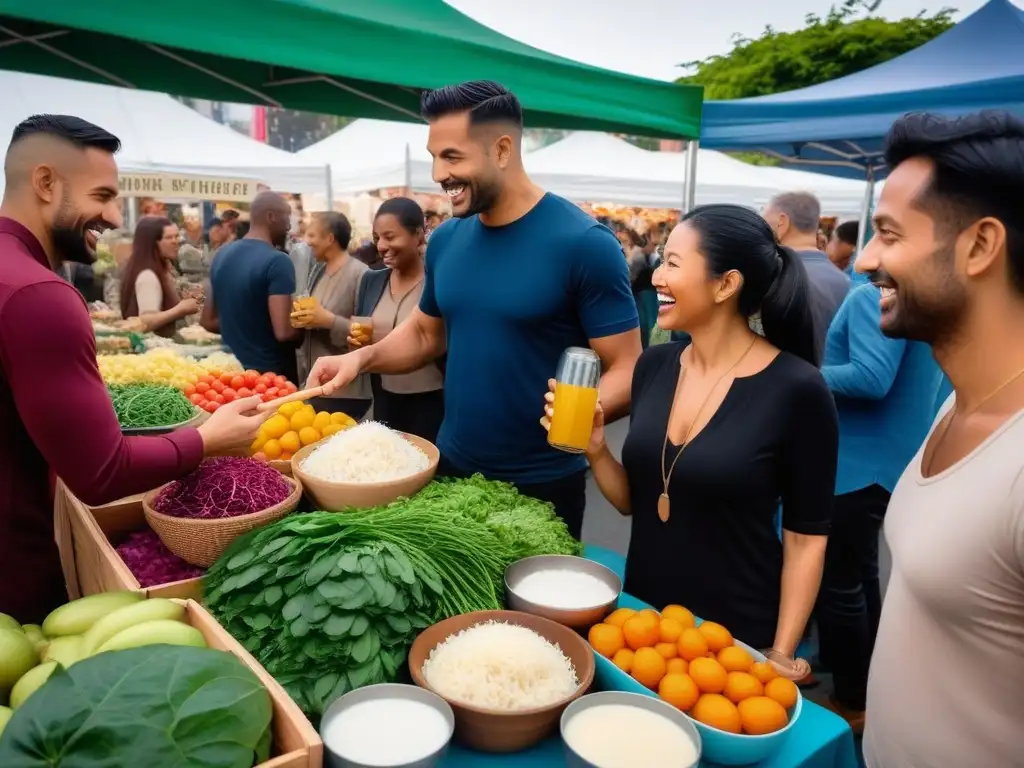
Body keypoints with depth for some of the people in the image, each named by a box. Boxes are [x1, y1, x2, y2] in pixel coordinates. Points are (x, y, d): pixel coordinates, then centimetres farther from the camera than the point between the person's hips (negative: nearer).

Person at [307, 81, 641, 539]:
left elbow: (627, 367, -16)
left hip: (541, 484, -5)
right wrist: (363, 358, -4)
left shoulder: (583, 244, -18)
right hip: (451, 467, 6)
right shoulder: (446, 239, 1)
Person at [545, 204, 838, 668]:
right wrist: (595, 450, -12)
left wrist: (780, 654, -10)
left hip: (735, 633, -5)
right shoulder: (654, 366, -3)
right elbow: (632, 500, 5)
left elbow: (806, 536, -10)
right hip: (641, 613, 5)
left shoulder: (796, 389, -17)